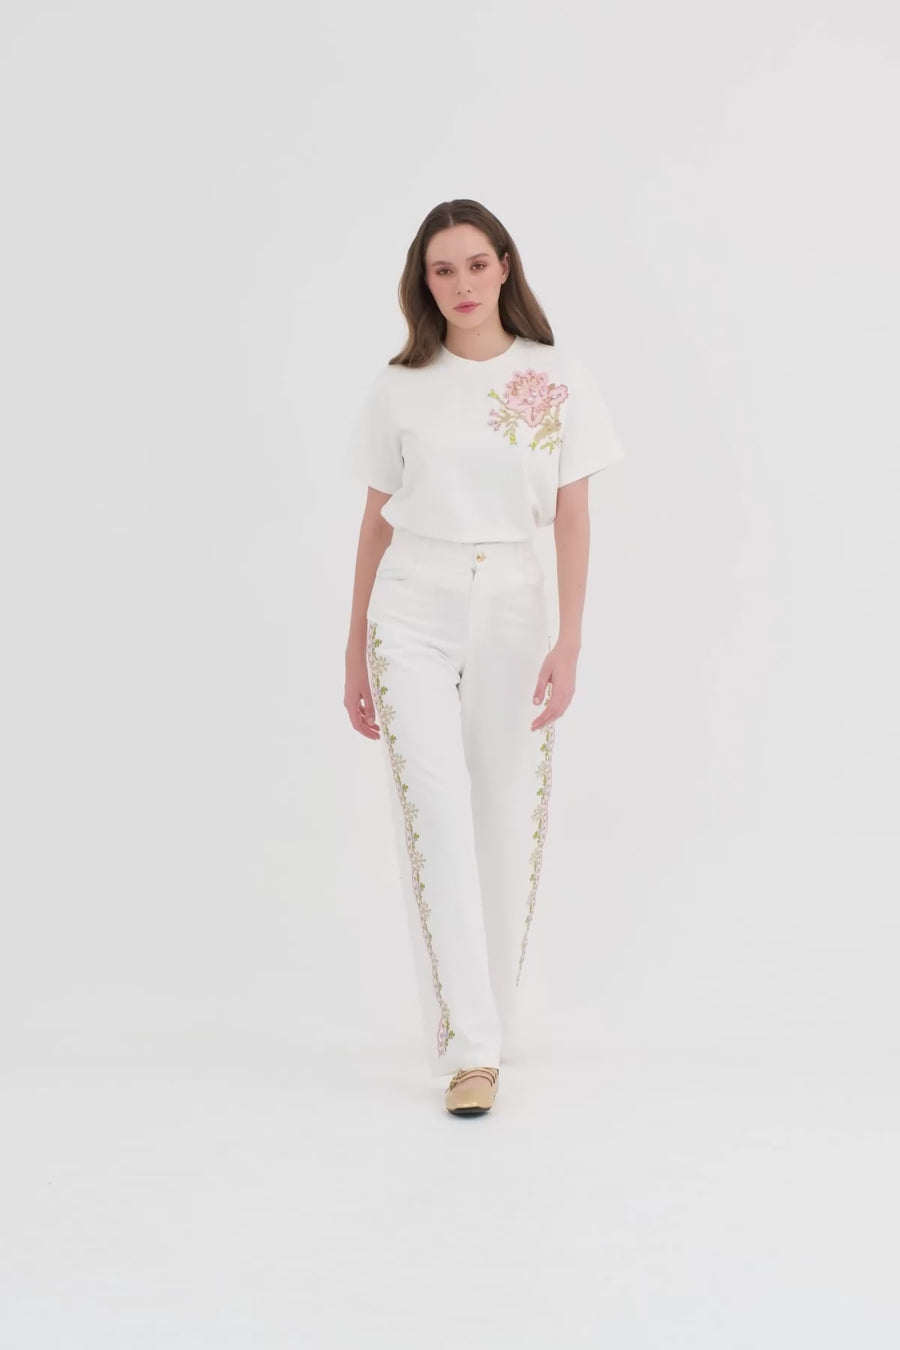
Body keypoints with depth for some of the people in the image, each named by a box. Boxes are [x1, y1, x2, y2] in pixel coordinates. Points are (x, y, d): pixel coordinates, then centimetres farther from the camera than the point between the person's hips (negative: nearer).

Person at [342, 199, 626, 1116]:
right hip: (413, 613, 0)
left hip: (512, 610, 0)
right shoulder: (399, 388, 5)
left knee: (508, 826, 3)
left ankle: (486, 1023, 21)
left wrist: (569, 642, -10)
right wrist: (355, 650, 11)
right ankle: (468, 1048, -9)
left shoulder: (559, 380, 3)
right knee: (436, 817, -10)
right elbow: (377, 521, 10)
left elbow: (572, 518, 0)